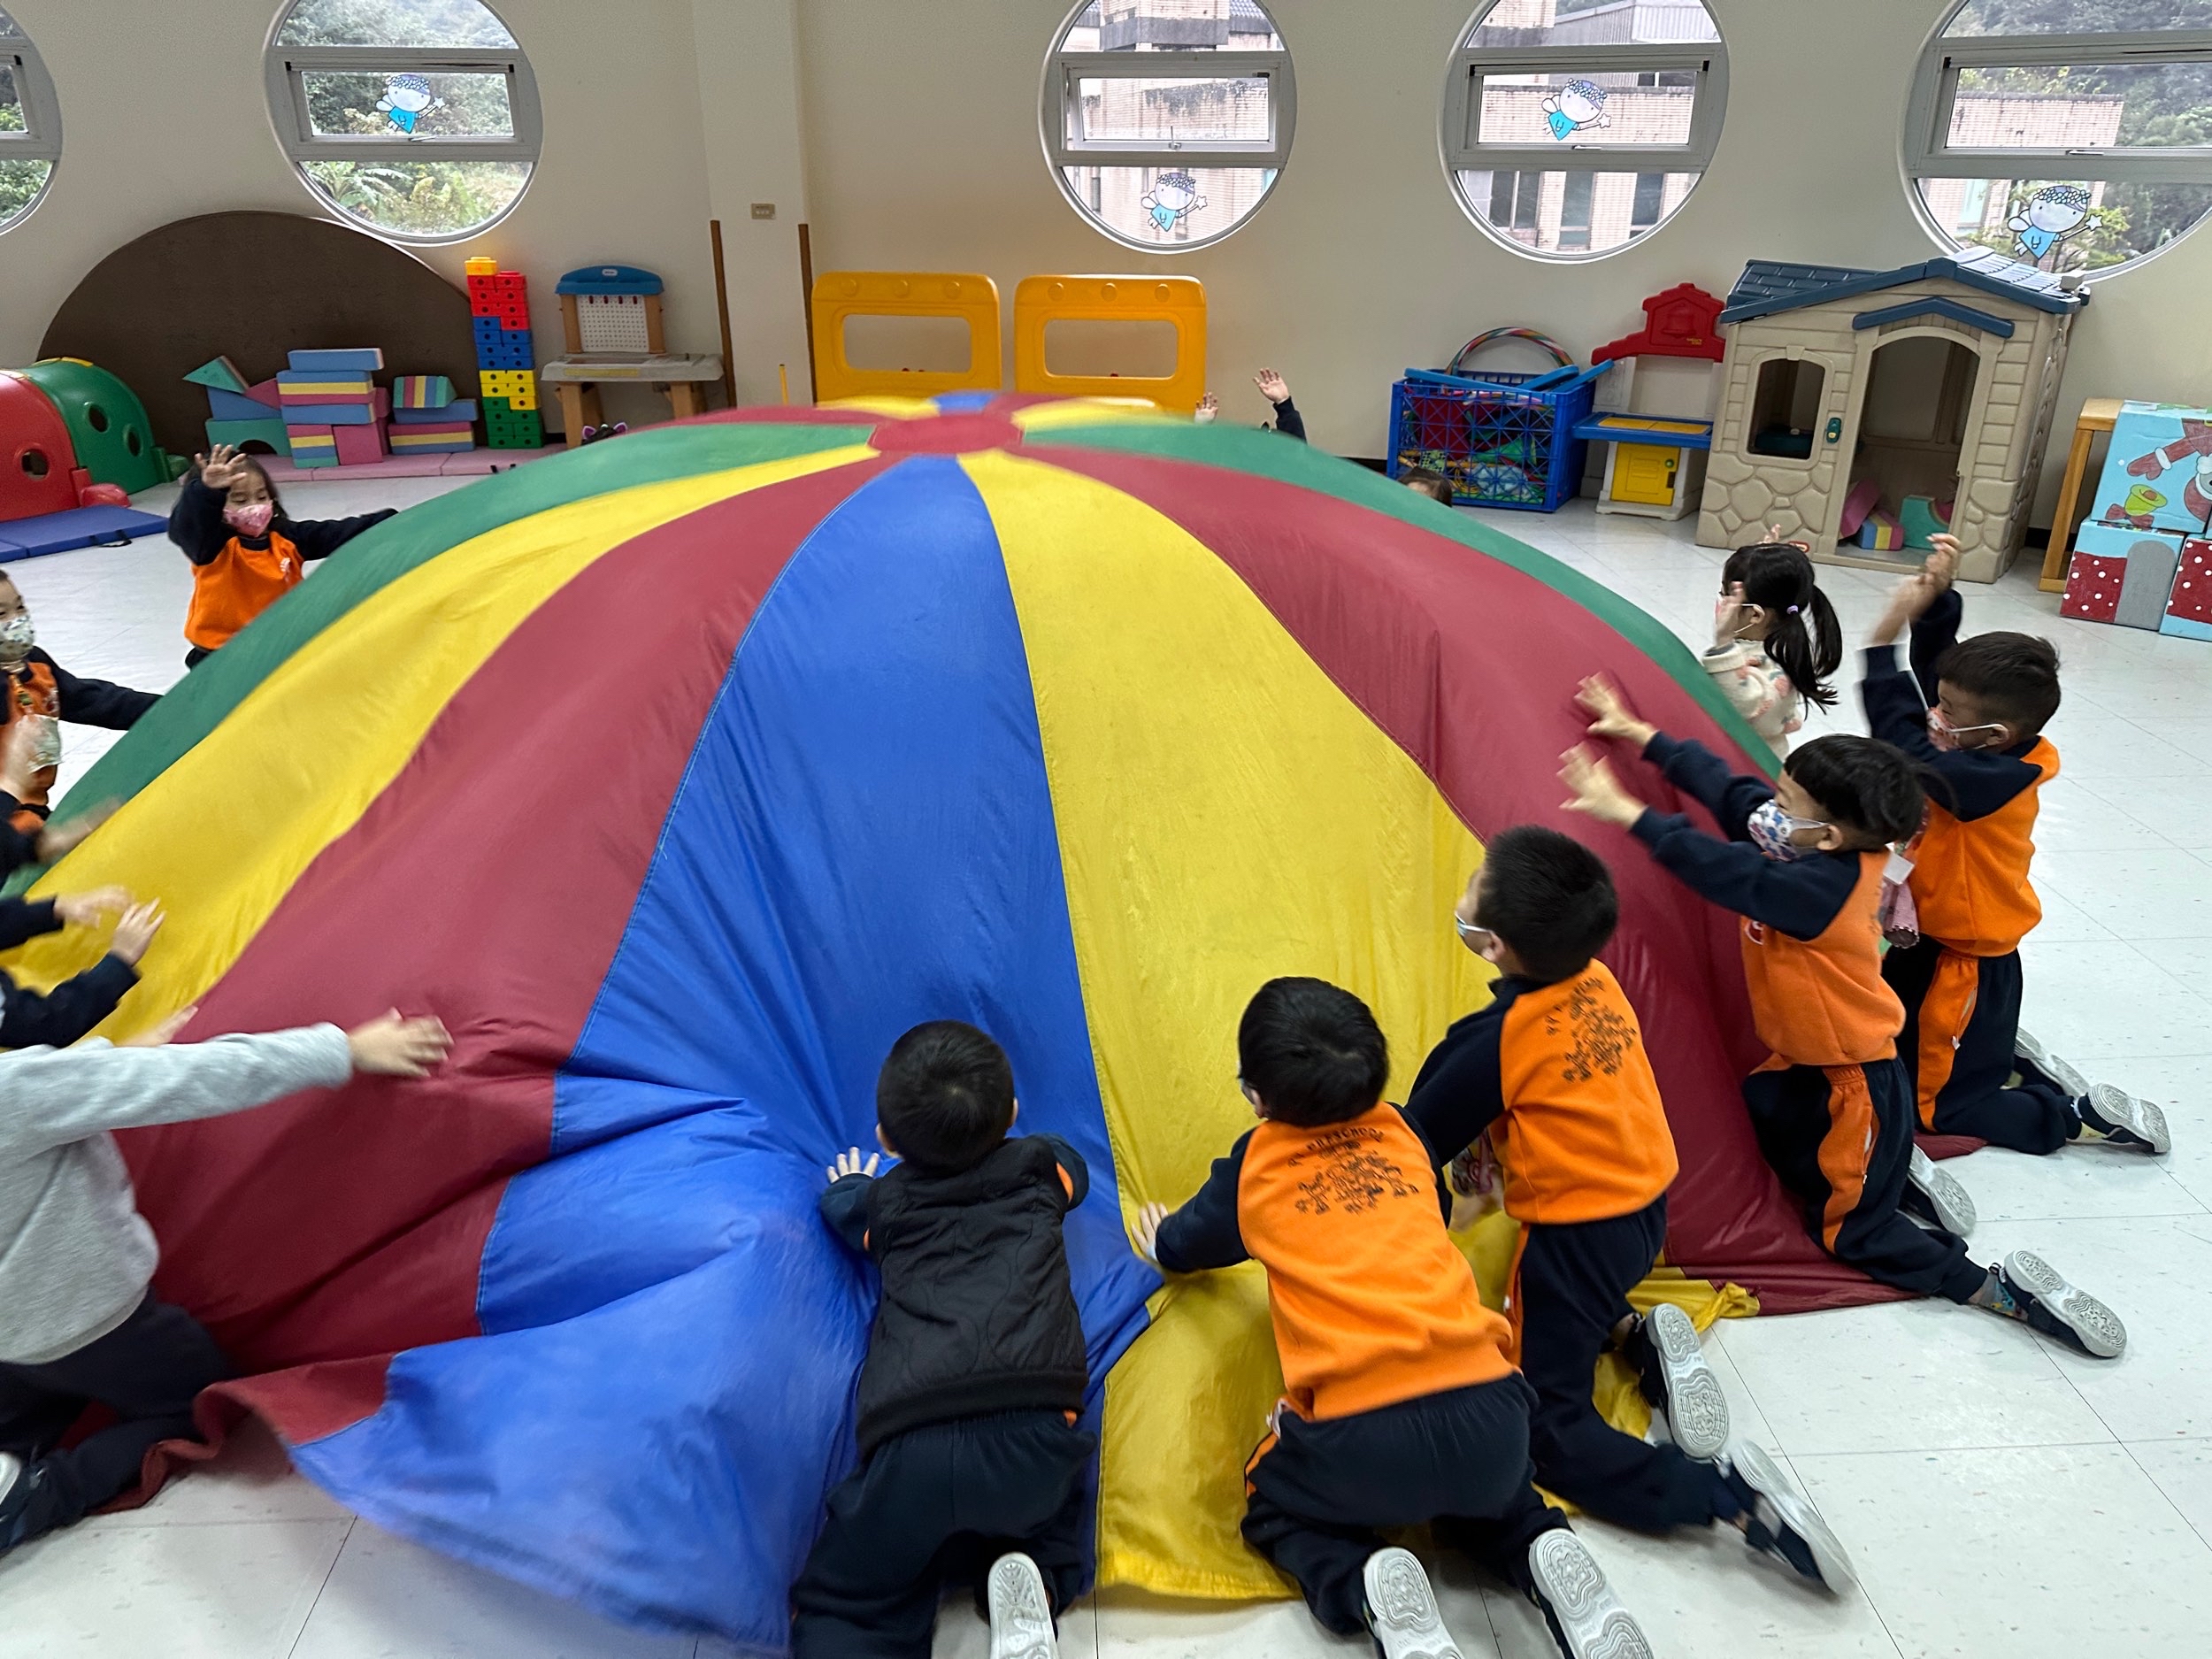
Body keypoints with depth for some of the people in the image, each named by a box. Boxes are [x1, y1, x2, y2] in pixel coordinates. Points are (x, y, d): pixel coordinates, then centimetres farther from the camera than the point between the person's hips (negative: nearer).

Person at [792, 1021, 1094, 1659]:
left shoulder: (885, 1204, 20)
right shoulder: (1038, 1166, 20)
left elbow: (840, 1206, 44)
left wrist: (850, 1185, 67)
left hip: (910, 1449, 0)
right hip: (1029, 1434, 1)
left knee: (838, 1606, 15)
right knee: (1054, 1537, 30)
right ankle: (1037, 1585, -1)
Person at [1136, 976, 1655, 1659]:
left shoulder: (1254, 1165, 8)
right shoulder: (1402, 1131, 15)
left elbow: (1182, 1248, 29)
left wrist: (1159, 1239, 51)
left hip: (1363, 1438, -4)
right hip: (1490, 1412, 4)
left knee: (1273, 1507, 26)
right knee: (1484, 1489, 37)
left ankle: (1366, 1587, -2)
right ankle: (1544, 1554, 7)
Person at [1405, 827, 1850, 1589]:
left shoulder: (1495, 1039, -24)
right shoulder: (1598, 982, -4)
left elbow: (1417, 1140, -12)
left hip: (1577, 1235, -8)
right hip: (1645, 1210, 8)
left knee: (1544, 1426, -1)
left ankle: (1722, 1489, -16)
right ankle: (1638, 1336, 8)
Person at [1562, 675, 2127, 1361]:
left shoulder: (1819, 887, -34)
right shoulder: (1823, 852, -10)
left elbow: (1723, 870, -44)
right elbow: (1724, 787, -4)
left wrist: (1628, 813, -41)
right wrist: (1640, 734, -1)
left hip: (1855, 1078, -9)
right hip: (1807, 1063, 9)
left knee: (1849, 1227, 5)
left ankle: (2000, 1289, 9)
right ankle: (1902, 1166, 27)